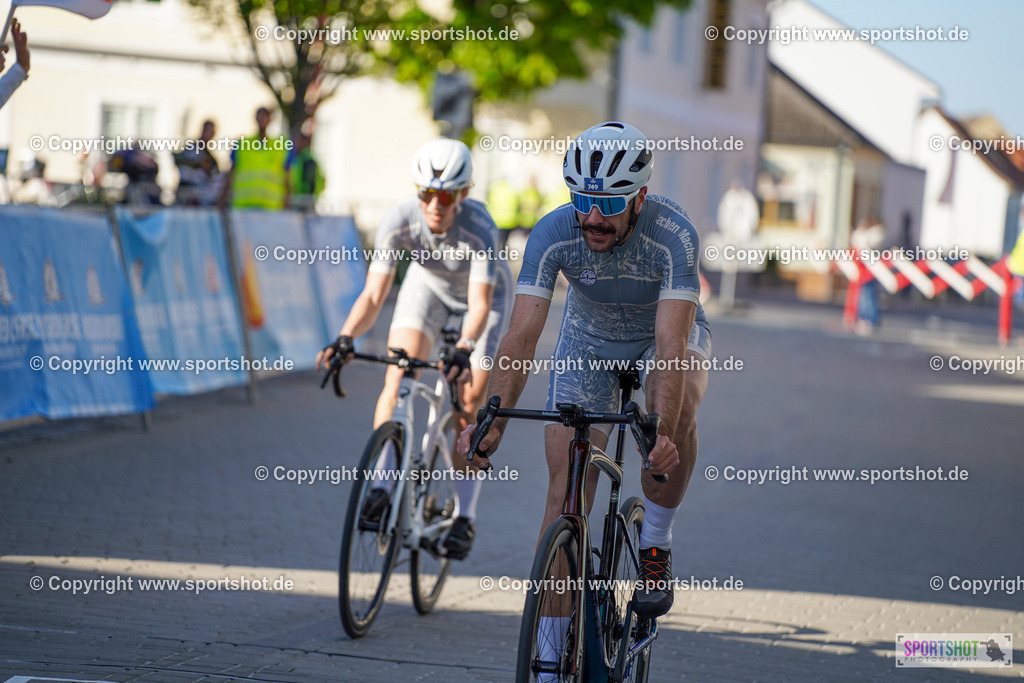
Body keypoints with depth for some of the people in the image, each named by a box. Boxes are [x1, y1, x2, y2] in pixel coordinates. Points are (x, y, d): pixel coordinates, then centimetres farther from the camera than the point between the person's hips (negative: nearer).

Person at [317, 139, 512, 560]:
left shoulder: (479, 229, -40)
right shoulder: (399, 223, -32)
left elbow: (479, 303, -44)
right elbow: (373, 295, -33)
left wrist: (464, 349, -63)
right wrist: (344, 339, -50)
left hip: (486, 291, -2)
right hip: (427, 284, 2)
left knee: (469, 406, -8)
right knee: (397, 379, -19)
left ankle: (465, 516, 3)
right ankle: (381, 487, -16)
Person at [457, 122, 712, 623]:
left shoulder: (673, 235, -36)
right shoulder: (552, 235, -30)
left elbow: (672, 344, -45)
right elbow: (521, 336, -35)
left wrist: (663, 432, -59)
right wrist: (493, 422, -49)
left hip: (669, 332, -2)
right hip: (588, 340, 2)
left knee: (676, 413, -36)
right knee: (566, 483, -9)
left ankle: (655, 545, -11)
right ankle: (549, 650, -1)